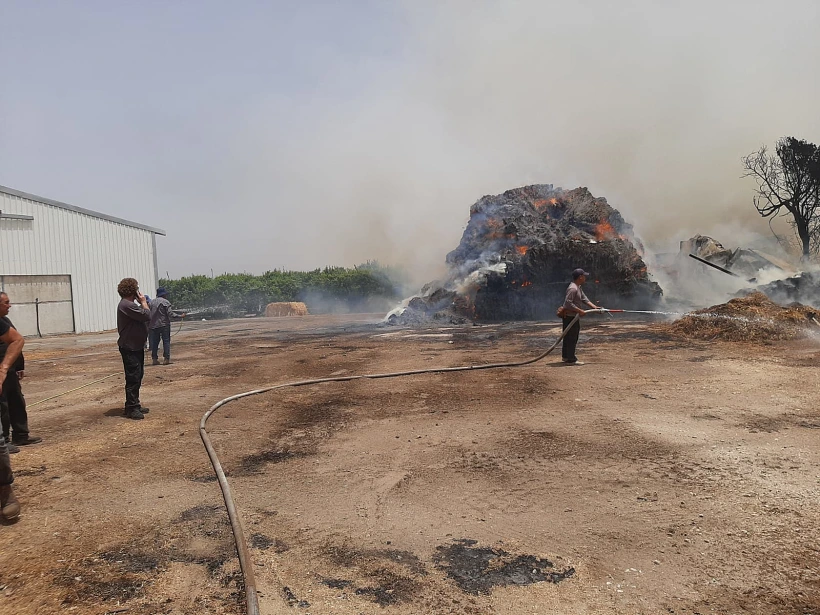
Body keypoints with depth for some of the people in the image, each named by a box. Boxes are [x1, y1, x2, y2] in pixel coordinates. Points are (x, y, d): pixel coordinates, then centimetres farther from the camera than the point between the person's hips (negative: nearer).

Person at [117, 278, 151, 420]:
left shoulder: (130, 304, 16)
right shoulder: (126, 305, -20)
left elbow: (143, 317, 18)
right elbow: (146, 315, -24)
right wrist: (143, 302, -11)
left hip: (136, 346, 11)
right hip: (130, 348, -11)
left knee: (137, 376, 17)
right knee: (133, 378, -7)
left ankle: (134, 405, 26)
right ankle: (131, 408, -1)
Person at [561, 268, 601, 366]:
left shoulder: (578, 287, 15)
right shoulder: (572, 288, -20)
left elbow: (584, 299, 14)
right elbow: (568, 303, -26)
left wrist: (595, 307, 4)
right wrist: (580, 311, -24)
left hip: (574, 316, 11)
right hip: (570, 316, -11)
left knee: (569, 337, 18)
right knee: (572, 337, -6)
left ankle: (566, 356, 28)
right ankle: (571, 359, -1)